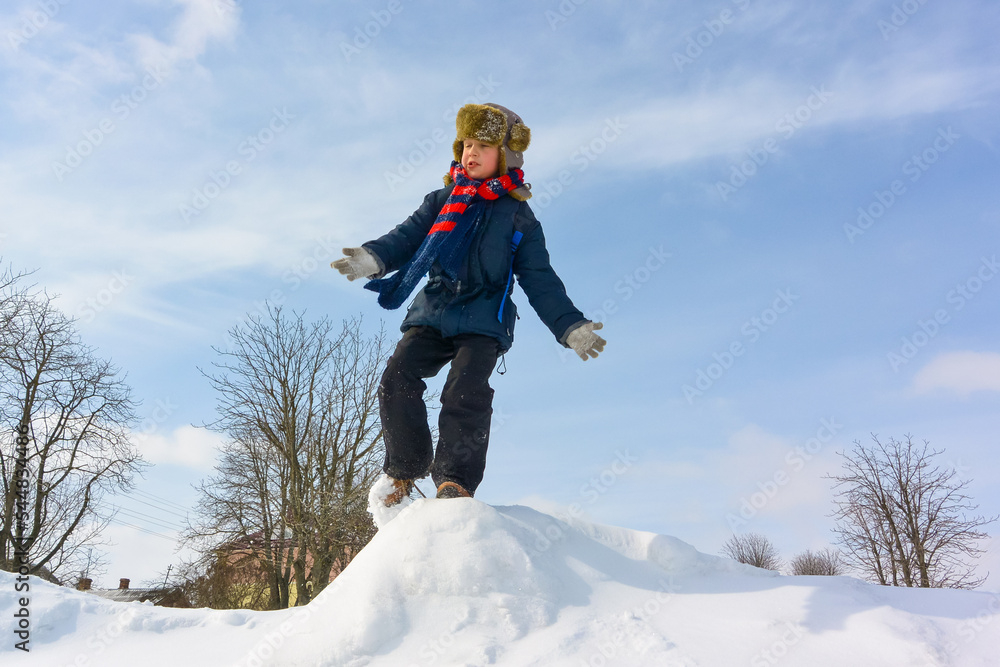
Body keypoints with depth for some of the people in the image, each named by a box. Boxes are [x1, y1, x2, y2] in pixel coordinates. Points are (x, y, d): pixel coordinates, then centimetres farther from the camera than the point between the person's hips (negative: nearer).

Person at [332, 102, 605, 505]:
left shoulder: (517, 215, 11)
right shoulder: (441, 201, 18)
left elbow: (540, 280, 8)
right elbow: (408, 236, 6)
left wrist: (569, 325, -3)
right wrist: (375, 258, -16)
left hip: (483, 321, -2)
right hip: (432, 312, 3)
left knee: (467, 392, -22)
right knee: (397, 381, -12)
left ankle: (456, 480, -18)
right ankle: (406, 469, 5)